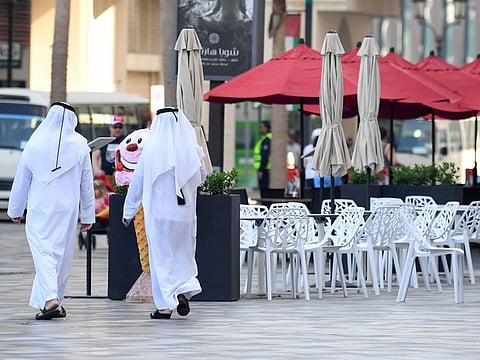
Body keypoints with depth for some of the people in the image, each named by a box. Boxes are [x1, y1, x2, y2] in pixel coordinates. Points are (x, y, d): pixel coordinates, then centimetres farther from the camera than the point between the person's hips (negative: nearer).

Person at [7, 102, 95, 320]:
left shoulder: (35, 144, -2)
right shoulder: (80, 146, 0)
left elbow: (21, 181, 6)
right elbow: (87, 184, 4)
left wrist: (15, 210, 17)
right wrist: (87, 215, 12)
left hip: (40, 209, -2)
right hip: (67, 210, 2)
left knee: (43, 251, -6)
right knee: (62, 254, 11)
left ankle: (50, 298, -25)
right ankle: (56, 302, 17)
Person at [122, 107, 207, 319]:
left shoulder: (151, 150, -8)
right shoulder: (192, 150, -2)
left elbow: (137, 181, -1)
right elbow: (201, 177, 13)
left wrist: (128, 211, 9)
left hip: (158, 212, -2)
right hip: (185, 212, 2)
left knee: (161, 256, 4)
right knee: (183, 254, 17)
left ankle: (165, 306, 2)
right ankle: (184, 290, -4)